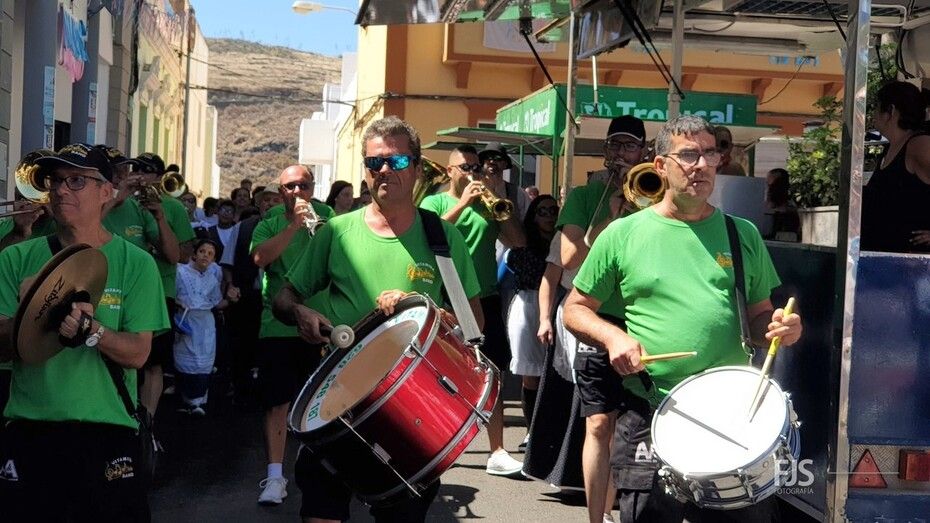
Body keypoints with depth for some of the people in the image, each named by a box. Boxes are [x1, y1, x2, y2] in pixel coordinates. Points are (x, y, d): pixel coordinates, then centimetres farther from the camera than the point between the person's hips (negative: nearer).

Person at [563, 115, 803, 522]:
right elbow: (576, 309, 8)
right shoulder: (623, 234, 2)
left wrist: (779, 327, -7)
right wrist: (612, 335, -11)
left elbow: (759, 316, 15)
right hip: (650, 422, -2)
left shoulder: (742, 234, 9)